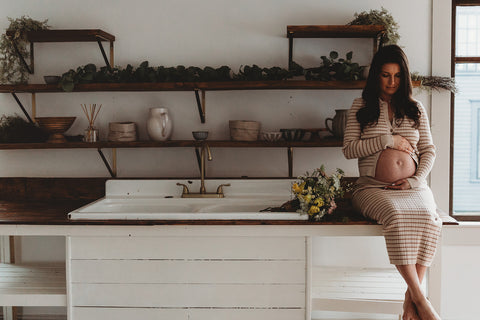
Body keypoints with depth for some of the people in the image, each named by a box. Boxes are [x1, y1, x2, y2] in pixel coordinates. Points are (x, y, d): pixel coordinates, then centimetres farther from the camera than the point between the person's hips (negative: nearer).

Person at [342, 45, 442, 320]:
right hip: (373, 187, -2)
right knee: (395, 215, -35)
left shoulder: (415, 108, 18)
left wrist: (416, 180, -3)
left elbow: (429, 150, 14)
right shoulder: (361, 107, 10)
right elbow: (349, 149, 1)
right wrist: (387, 140, -7)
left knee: (428, 216, -31)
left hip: (413, 187, 2)